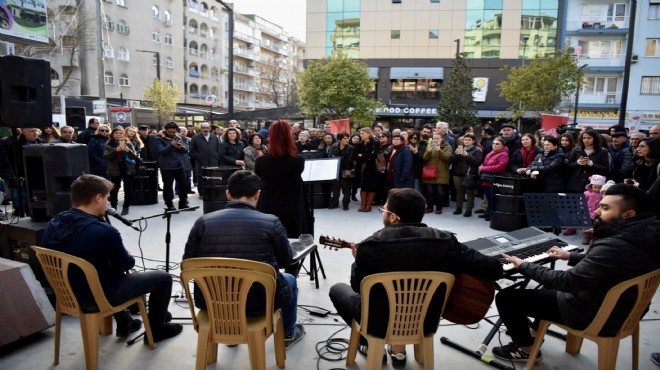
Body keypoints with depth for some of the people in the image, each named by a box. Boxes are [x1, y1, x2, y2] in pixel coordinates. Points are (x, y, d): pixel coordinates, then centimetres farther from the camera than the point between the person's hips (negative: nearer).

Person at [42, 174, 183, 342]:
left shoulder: (52, 225, -5)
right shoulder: (104, 231, -30)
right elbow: (127, 264, -14)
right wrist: (126, 256, 8)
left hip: (69, 294, 8)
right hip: (99, 298, -8)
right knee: (164, 278, 5)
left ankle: (124, 323, 44)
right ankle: (156, 330, 22)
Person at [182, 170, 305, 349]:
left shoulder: (203, 222, -6)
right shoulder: (271, 222, -11)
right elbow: (286, 260, 2)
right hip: (259, 300, -2)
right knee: (289, 280, 30)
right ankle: (288, 334, 45)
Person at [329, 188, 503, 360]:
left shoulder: (370, 246, -23)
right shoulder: (447, 242, -18)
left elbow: (357, 286, -6)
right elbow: (495, 269, -14)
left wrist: (359, 260, 13)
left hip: (380, 323, -3)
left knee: (337, 289, 24)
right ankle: (399, 348, 29)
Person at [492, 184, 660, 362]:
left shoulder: (614, 247, -34)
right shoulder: (644, 235, -2)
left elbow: (567, 282, -29)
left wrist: (524, 266, -18)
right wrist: (571, 257, 18)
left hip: (593, 315, -10)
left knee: (506, 297, -6)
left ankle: (526, 349, 16)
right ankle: (535, 332, 40)